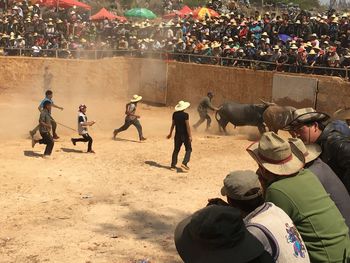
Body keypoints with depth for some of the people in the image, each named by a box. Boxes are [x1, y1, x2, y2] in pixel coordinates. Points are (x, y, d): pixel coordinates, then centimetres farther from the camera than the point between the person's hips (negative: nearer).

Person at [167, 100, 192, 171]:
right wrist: (190, 136, -13)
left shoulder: (175, 114, 2)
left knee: (176, 150, 13)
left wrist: (170, 133, 22)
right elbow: (187, 126, -16)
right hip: (185, 134, -5)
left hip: (177, 135, 5)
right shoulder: (185, 115, -14)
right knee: (188, 149, 7)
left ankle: (173, 165, 13)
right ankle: (184, 163, -10)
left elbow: (173, 125, 10)